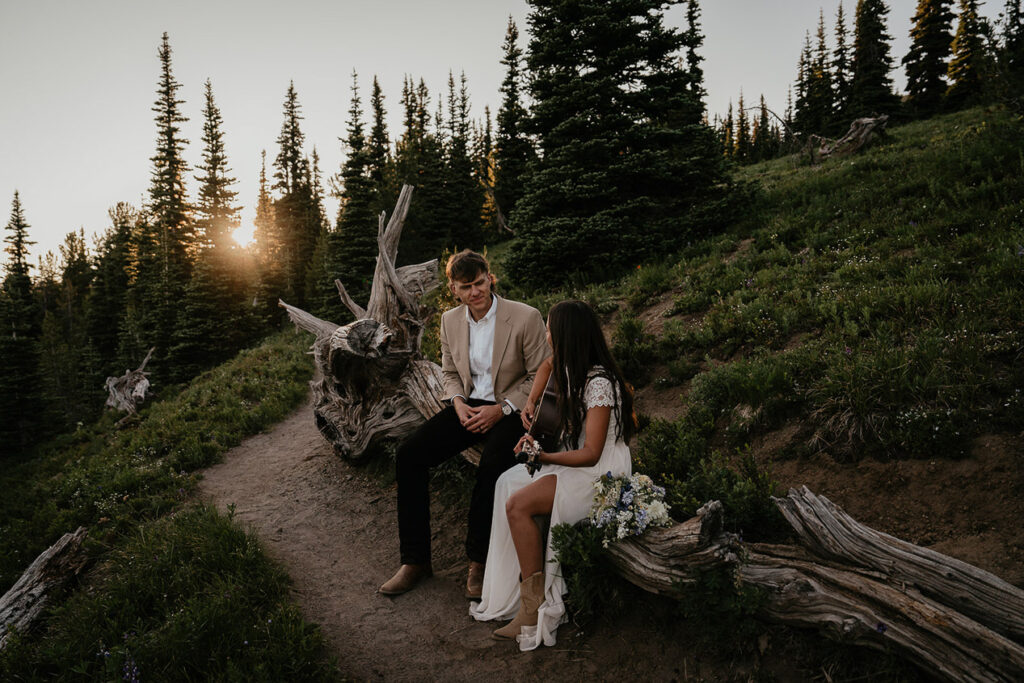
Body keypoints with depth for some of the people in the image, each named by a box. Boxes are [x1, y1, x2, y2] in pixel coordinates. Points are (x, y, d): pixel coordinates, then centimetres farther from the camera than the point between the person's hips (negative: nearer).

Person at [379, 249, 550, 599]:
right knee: (409, 455, -14)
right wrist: (458, 402, -5)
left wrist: (501, 409, -17)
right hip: (468, 407, 5)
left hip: (511, 409, -5)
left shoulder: (526, 317, -12)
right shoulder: (450, 321, 5)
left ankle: (479, 563, -12)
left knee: (492, 466, -35)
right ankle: (415, 560, -3)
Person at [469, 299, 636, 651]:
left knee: (518, 504, -22)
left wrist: (543, 457, -19)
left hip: (600, 474, -9)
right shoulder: (573, 367, 5)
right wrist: (531, 401, 17)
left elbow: (590, 454, -23)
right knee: (507, 483, -10)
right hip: (576, 460, 9)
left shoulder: (599, 383, -23)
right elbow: (549, 364, 31)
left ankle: (534, 603, -11)